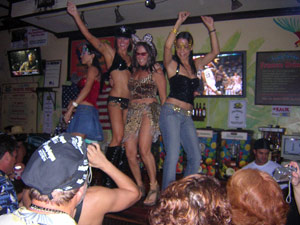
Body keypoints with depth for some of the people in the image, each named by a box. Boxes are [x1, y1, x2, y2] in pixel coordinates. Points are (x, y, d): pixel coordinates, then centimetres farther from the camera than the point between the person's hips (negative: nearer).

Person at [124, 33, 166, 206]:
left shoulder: (156, 71, 4)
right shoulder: (134, 71, 20)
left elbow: (163, 97, 2)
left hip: (149, 110, -5)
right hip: (132, 112, 6)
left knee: (144, 149, -22)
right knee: (130, 152, -2)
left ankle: (154, 187, -7)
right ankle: (139, 186, 14)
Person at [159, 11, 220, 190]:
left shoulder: (196, 65, 16)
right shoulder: (172, 65, 1)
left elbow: (215, 51, 17)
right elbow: (167, 46, -17)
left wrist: (211, 28, 12)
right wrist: (179, 23, -16)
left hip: (187, 116, 6)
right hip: (171, 113, -6)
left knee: (196, 158, 3)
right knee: (173, 155, -13)